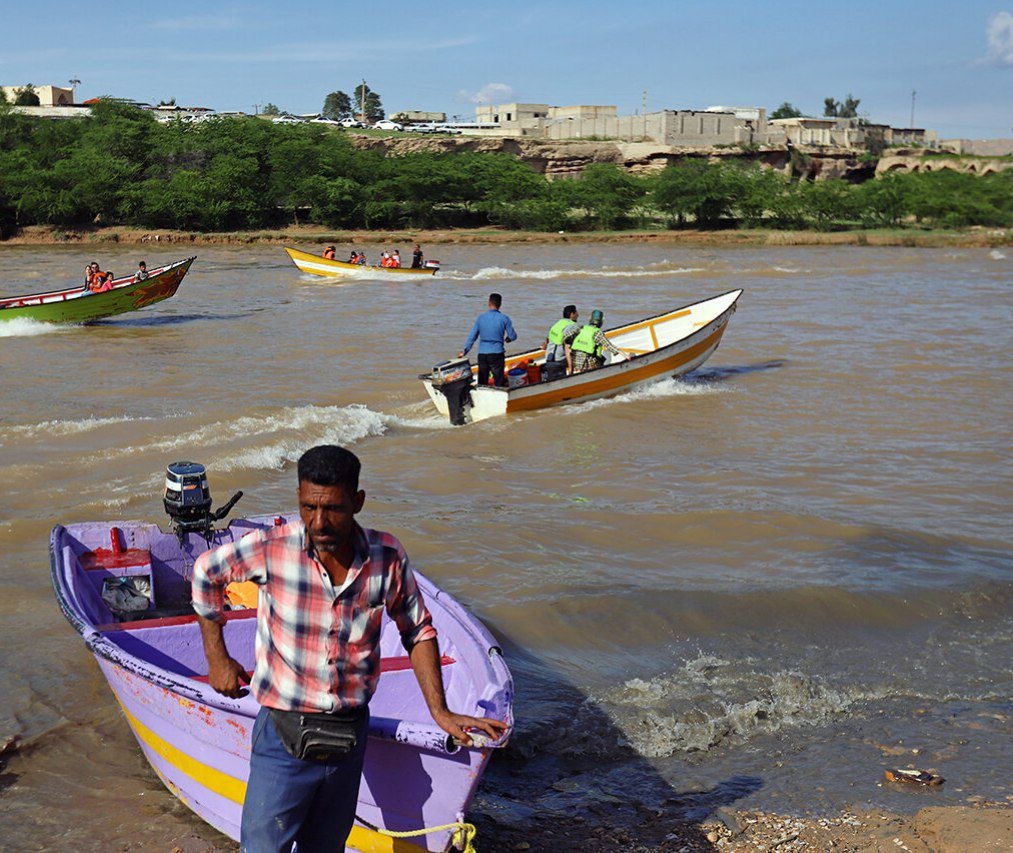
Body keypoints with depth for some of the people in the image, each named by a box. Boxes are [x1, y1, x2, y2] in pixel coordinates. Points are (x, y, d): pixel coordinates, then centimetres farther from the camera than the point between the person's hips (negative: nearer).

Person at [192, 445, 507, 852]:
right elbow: (206, 573, 5)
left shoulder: (387, 556, -8)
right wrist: (217, 658, 6)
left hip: (350, 739, 3)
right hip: (283, 735, -2)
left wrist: (440, 713, 3)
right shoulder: (271, 548, -14)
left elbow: (418, 632, 6)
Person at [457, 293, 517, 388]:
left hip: (482, 355, 2)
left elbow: (472, 337, 4)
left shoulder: (480, 318, 2)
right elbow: (513, 336, 1)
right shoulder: (504, 318, -4)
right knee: (499, 382, 1)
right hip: (497, 354, -2)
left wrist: (464, 351, 13)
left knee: (482, 383, 9)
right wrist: (507, 339, 24)